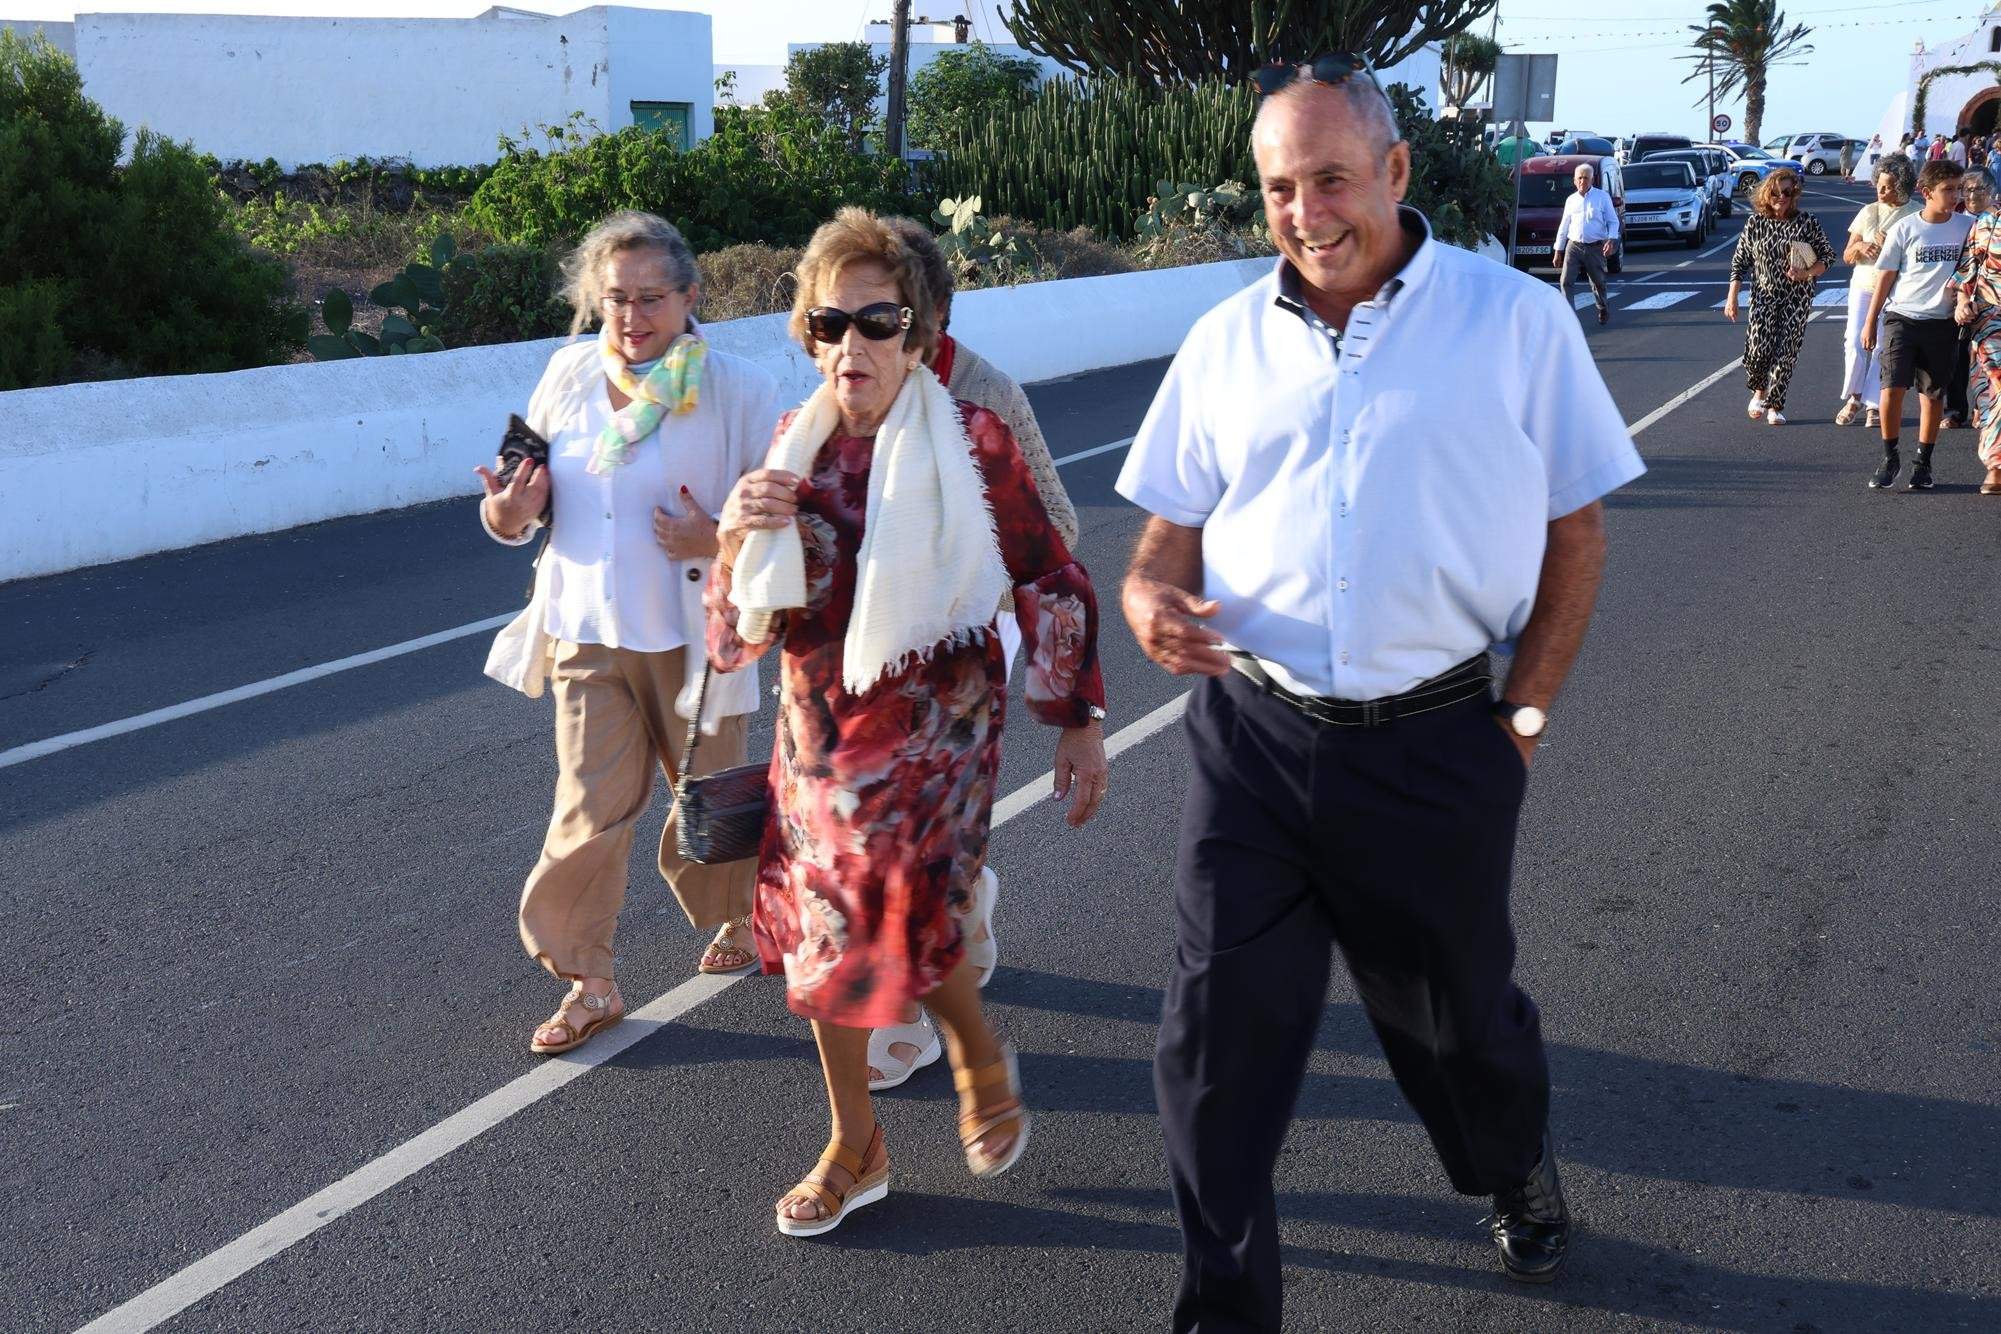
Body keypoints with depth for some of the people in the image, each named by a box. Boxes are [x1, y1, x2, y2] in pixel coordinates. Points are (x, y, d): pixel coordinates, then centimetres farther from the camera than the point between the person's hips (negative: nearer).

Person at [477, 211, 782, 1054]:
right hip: (586, 632, 3)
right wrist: (507, 515, -11)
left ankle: (741, 918, 45)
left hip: (690, 637, -2)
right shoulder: (568, 375, 1)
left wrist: (722, 540, -26)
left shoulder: (738, 390, -11)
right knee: (589, 813, 1)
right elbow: (537, 495, 12)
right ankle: (588, 985, 18)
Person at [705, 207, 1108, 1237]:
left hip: (933, 725, -5)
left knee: (904, 915, -13)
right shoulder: (794, 445, 2)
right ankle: (854, 1151, 29)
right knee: (817, 928, 9)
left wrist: (1079, 721, -3)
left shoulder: (972, 443, -10)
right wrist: (737, 535, -15)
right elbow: (744, 627, 6)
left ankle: (979, 1053, 24)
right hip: (817, 723, 5)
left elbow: (1051, 584, -3)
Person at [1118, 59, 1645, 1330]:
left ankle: (1520, 1173, 52)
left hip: (1435, 748, -1)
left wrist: (1527, 712, -3)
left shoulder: (1517, 320, -3)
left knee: (1459, 1014, 18)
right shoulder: (1225, 343, 5)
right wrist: (1153, 605, -13)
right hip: (1253, 738, 2)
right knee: (1218, 1041, 3)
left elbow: (1576, 530, 2)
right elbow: (1169, 538, 10)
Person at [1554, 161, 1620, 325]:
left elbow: (1613, 221, 2)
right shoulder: (1571, 200, 12)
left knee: (1598, 282, 10)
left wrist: (1611, 240, -14)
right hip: (1574, 246, 2)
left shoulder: (1602, 197, 2)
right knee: (1565, 281, -14)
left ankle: (1603, 310, 34)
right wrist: (1558, 251, 13)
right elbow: (1563, 227, 16)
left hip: (1595, 248, -2)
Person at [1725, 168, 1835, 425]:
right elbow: (1740, 260, 6)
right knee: (1758, 348, -13)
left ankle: (1775, 406, 11)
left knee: (1786, 352, -3)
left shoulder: (1806, 221, -1)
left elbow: (1827, 255, 4)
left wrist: (1806, 273, -15)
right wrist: (1732, 296, 0)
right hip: (1764, 296, 0)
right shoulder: (1755, 222, 2)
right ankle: (1759, 390, 18)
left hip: (1797, 299, 0)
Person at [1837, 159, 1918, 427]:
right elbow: (1847, 256, 10)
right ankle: (1854, 398, 10)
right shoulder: (1869, 211, 6)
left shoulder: (1916, 216, -4)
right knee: (1855, 343, -7)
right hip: (1863, 285, 2)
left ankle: (1873, 405, 5)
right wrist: (1859, 246, -12)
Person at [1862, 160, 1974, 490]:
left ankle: (1922, 463, 17)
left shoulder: (1966, 226, 3)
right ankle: (1889, 456, 6)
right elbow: (1885, 277, 3)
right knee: (1893, 387, -10)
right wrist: (1870, 322, 3)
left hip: (1942, 322, 2)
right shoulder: (1904, 228, -2)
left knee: (1932, 394, 6)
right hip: (1901, 317, -2)